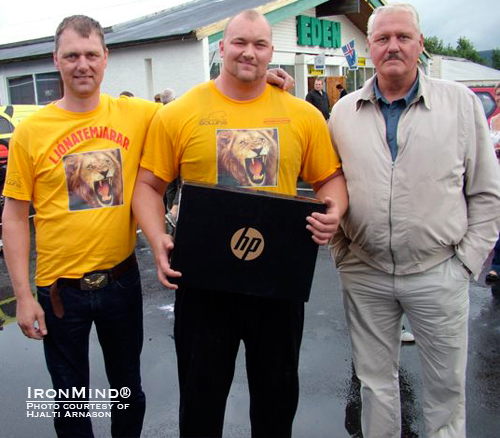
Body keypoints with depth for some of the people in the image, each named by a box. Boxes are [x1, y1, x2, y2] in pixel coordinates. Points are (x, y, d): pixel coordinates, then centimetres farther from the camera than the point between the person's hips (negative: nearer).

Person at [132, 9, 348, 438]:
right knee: (202, 392, 17)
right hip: (203, 277, -1)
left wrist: (333, 212, -14)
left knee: (278, 390, 21)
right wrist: (158, 238, -16)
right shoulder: (178, 114, -4)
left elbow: (331, 179, 7)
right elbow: (149, 185, 0)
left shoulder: (303, 115, 1)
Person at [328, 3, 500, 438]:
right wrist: (341, 254, 4)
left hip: (438, 273, -1)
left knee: (446, 385, 14)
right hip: (363, 273, 2)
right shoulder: (344, 112, 5)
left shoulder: (461, 102, 0)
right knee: (376, 383, 17)